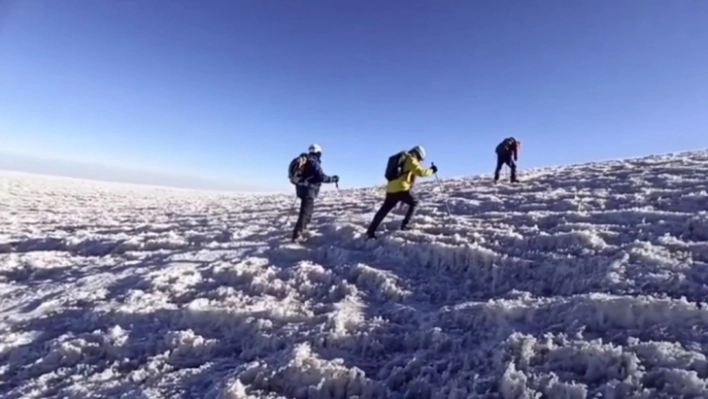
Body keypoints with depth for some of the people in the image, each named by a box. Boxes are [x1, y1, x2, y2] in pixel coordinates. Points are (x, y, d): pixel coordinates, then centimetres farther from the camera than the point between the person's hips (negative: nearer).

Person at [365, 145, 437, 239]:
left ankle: (370, 231, 6)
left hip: (391, 189, 8)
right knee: (414, 202, 14)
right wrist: (431, 170, 5)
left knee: (383, 210, 8)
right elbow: (421, 172, -7)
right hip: (401, 189, -8)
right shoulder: (411, 160, -1)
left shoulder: (402, 159, 27)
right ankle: (405, 224, 7)